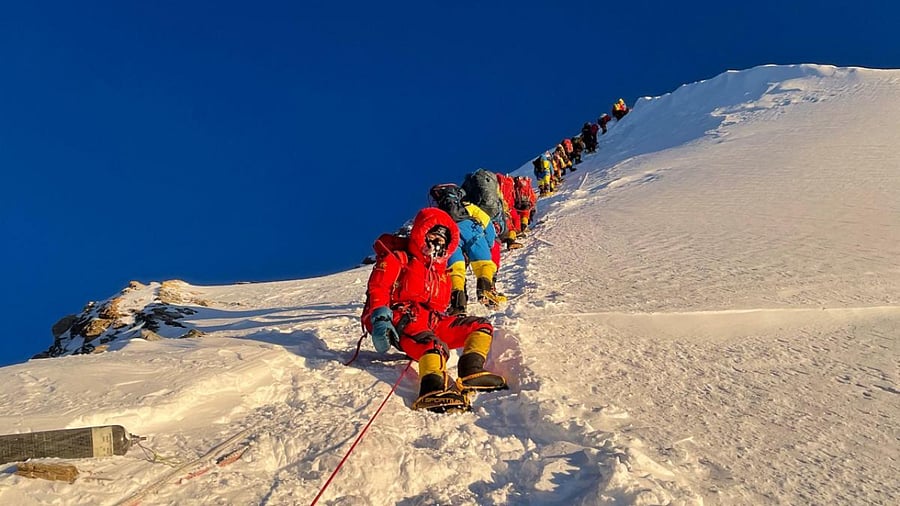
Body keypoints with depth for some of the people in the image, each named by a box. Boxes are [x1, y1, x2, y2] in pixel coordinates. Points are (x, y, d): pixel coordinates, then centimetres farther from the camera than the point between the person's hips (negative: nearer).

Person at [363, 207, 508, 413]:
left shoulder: (442, 274, 32)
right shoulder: (398, 260, 12)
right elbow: (377, 289, -2)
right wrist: (380, 320, -17)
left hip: (432, 322, 7)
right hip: (402, 319, -7)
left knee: (481, 326, -4)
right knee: (434, 346, -38)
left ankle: (471, 372, -26)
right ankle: (434, 388, -66)